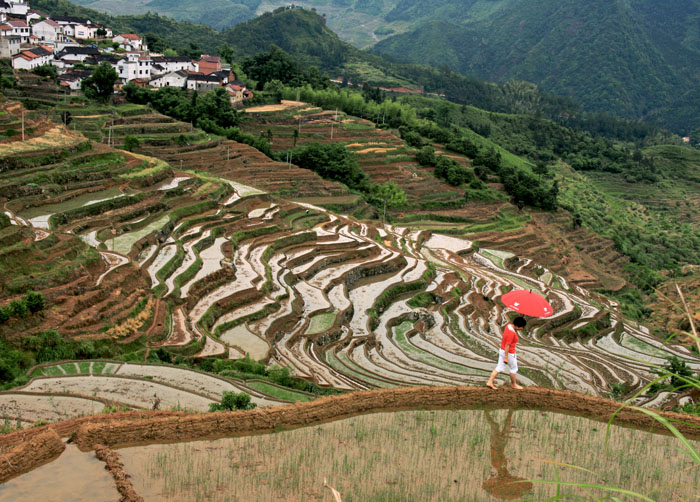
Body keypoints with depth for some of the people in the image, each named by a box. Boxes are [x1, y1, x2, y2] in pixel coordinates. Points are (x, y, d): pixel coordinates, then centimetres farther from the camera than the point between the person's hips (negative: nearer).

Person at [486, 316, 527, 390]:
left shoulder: (508, 325, -1)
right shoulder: (511, 333, -28)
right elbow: (507, 345, -26)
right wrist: (506, 357, -22)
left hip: (502, 350, 9)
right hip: (509, 353, -9)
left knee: (499, 368, 12)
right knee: (514, 369, 13)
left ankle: (490, 382, 9)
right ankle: (513, 384, 30)